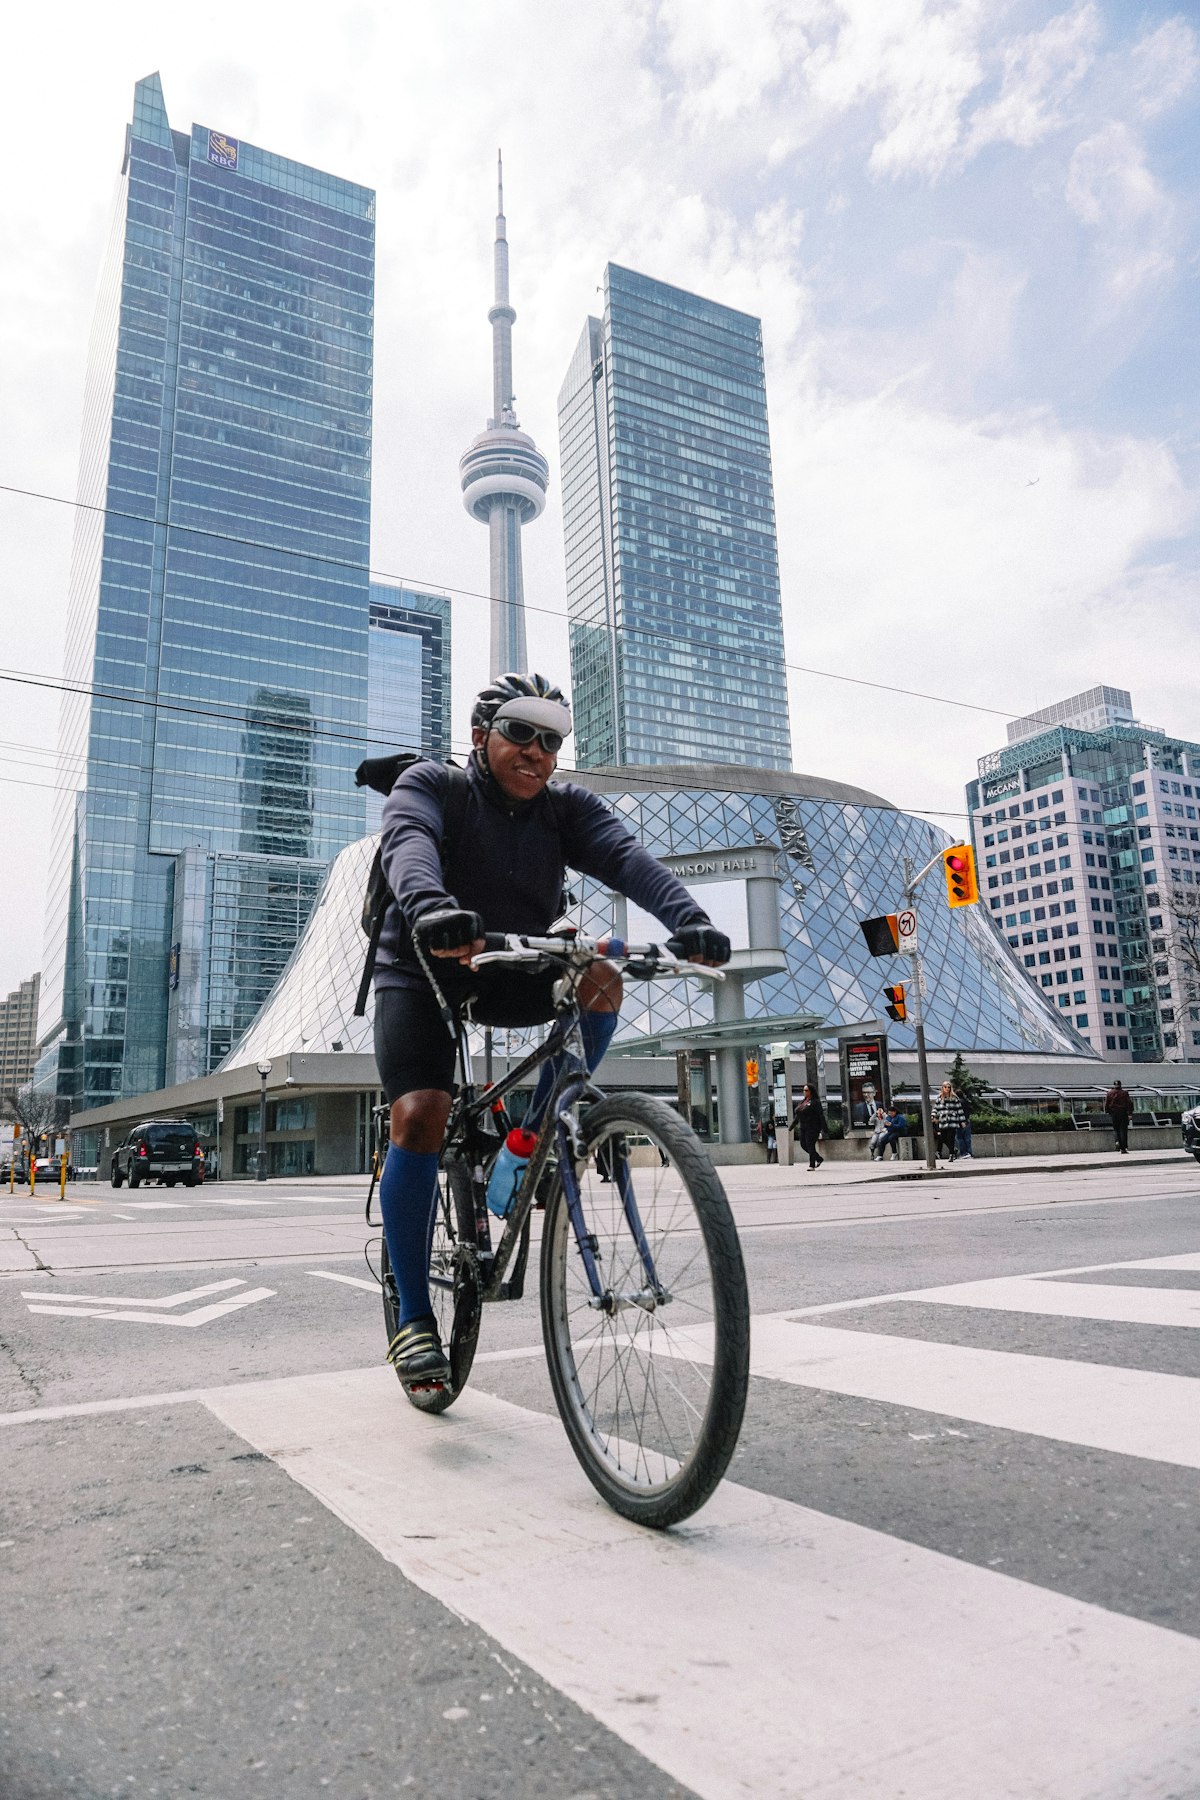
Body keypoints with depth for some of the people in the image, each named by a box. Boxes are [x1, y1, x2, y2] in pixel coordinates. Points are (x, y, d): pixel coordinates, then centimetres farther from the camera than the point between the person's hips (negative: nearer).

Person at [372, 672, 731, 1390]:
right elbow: (409, 844, -34)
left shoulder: (568, 807, -4)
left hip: (516, 974, 3)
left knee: (600, 980, -25)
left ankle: (535, 1139, -7)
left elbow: (626, 855, -23)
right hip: (424, 970, -3)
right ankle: (414, 1317, -7)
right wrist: (429, 906, -58)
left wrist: (688, 916, -43)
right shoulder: (432, 786, -11)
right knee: (420, 1115, -20)